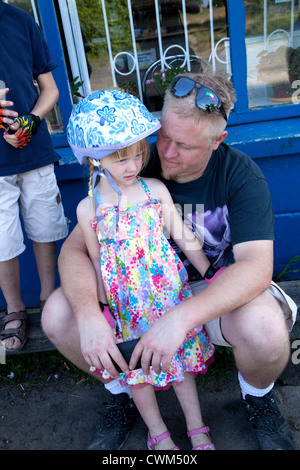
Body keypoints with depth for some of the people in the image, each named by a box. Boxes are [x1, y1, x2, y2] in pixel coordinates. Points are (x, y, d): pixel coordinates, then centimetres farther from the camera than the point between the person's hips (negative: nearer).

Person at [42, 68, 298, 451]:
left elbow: (257, 266, -28)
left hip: (216, 292, -1)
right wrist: (88, 315, -34)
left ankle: (257, 397, 6)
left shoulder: (240, 174, -16)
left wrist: (182, 317, -42)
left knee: (265, 329, -35)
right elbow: (74, 249, -14)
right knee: (58, 315, -18)